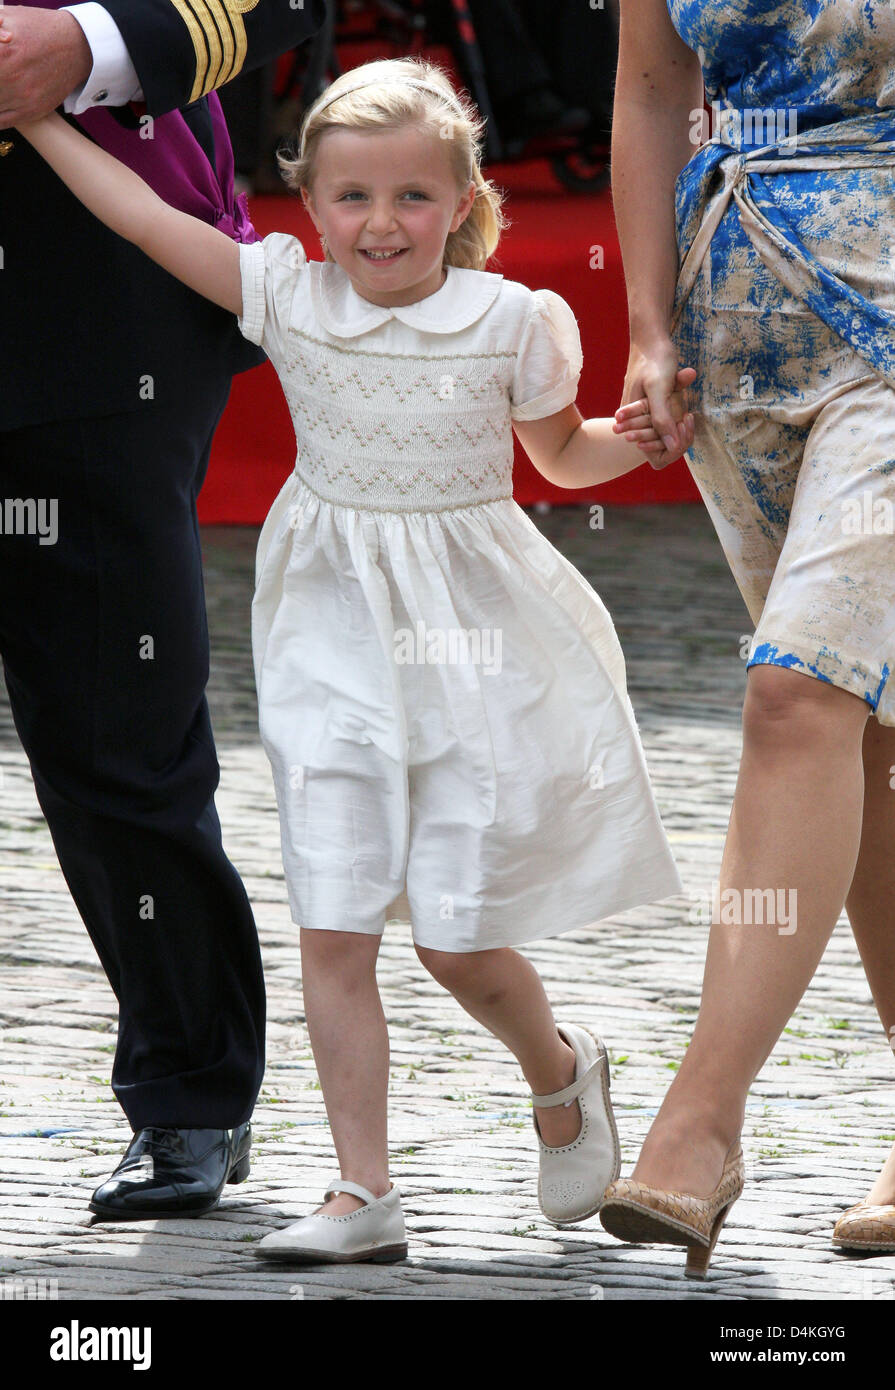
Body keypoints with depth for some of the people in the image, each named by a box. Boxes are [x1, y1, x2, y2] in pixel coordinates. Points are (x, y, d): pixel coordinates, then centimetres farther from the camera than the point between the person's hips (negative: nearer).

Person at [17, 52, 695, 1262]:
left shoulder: (514, 322, -5)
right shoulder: (288, 298, -3)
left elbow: (562, 454, 11)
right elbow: (140, 213, -3)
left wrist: (635, 439, -8)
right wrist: (32, 110, -4)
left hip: (470, 649, -2)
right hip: (336, 647, 2)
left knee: (457, 937, 0)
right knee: (333, 928, -5)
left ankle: (559, 1072, 31)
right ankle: (363, 1194, 0)